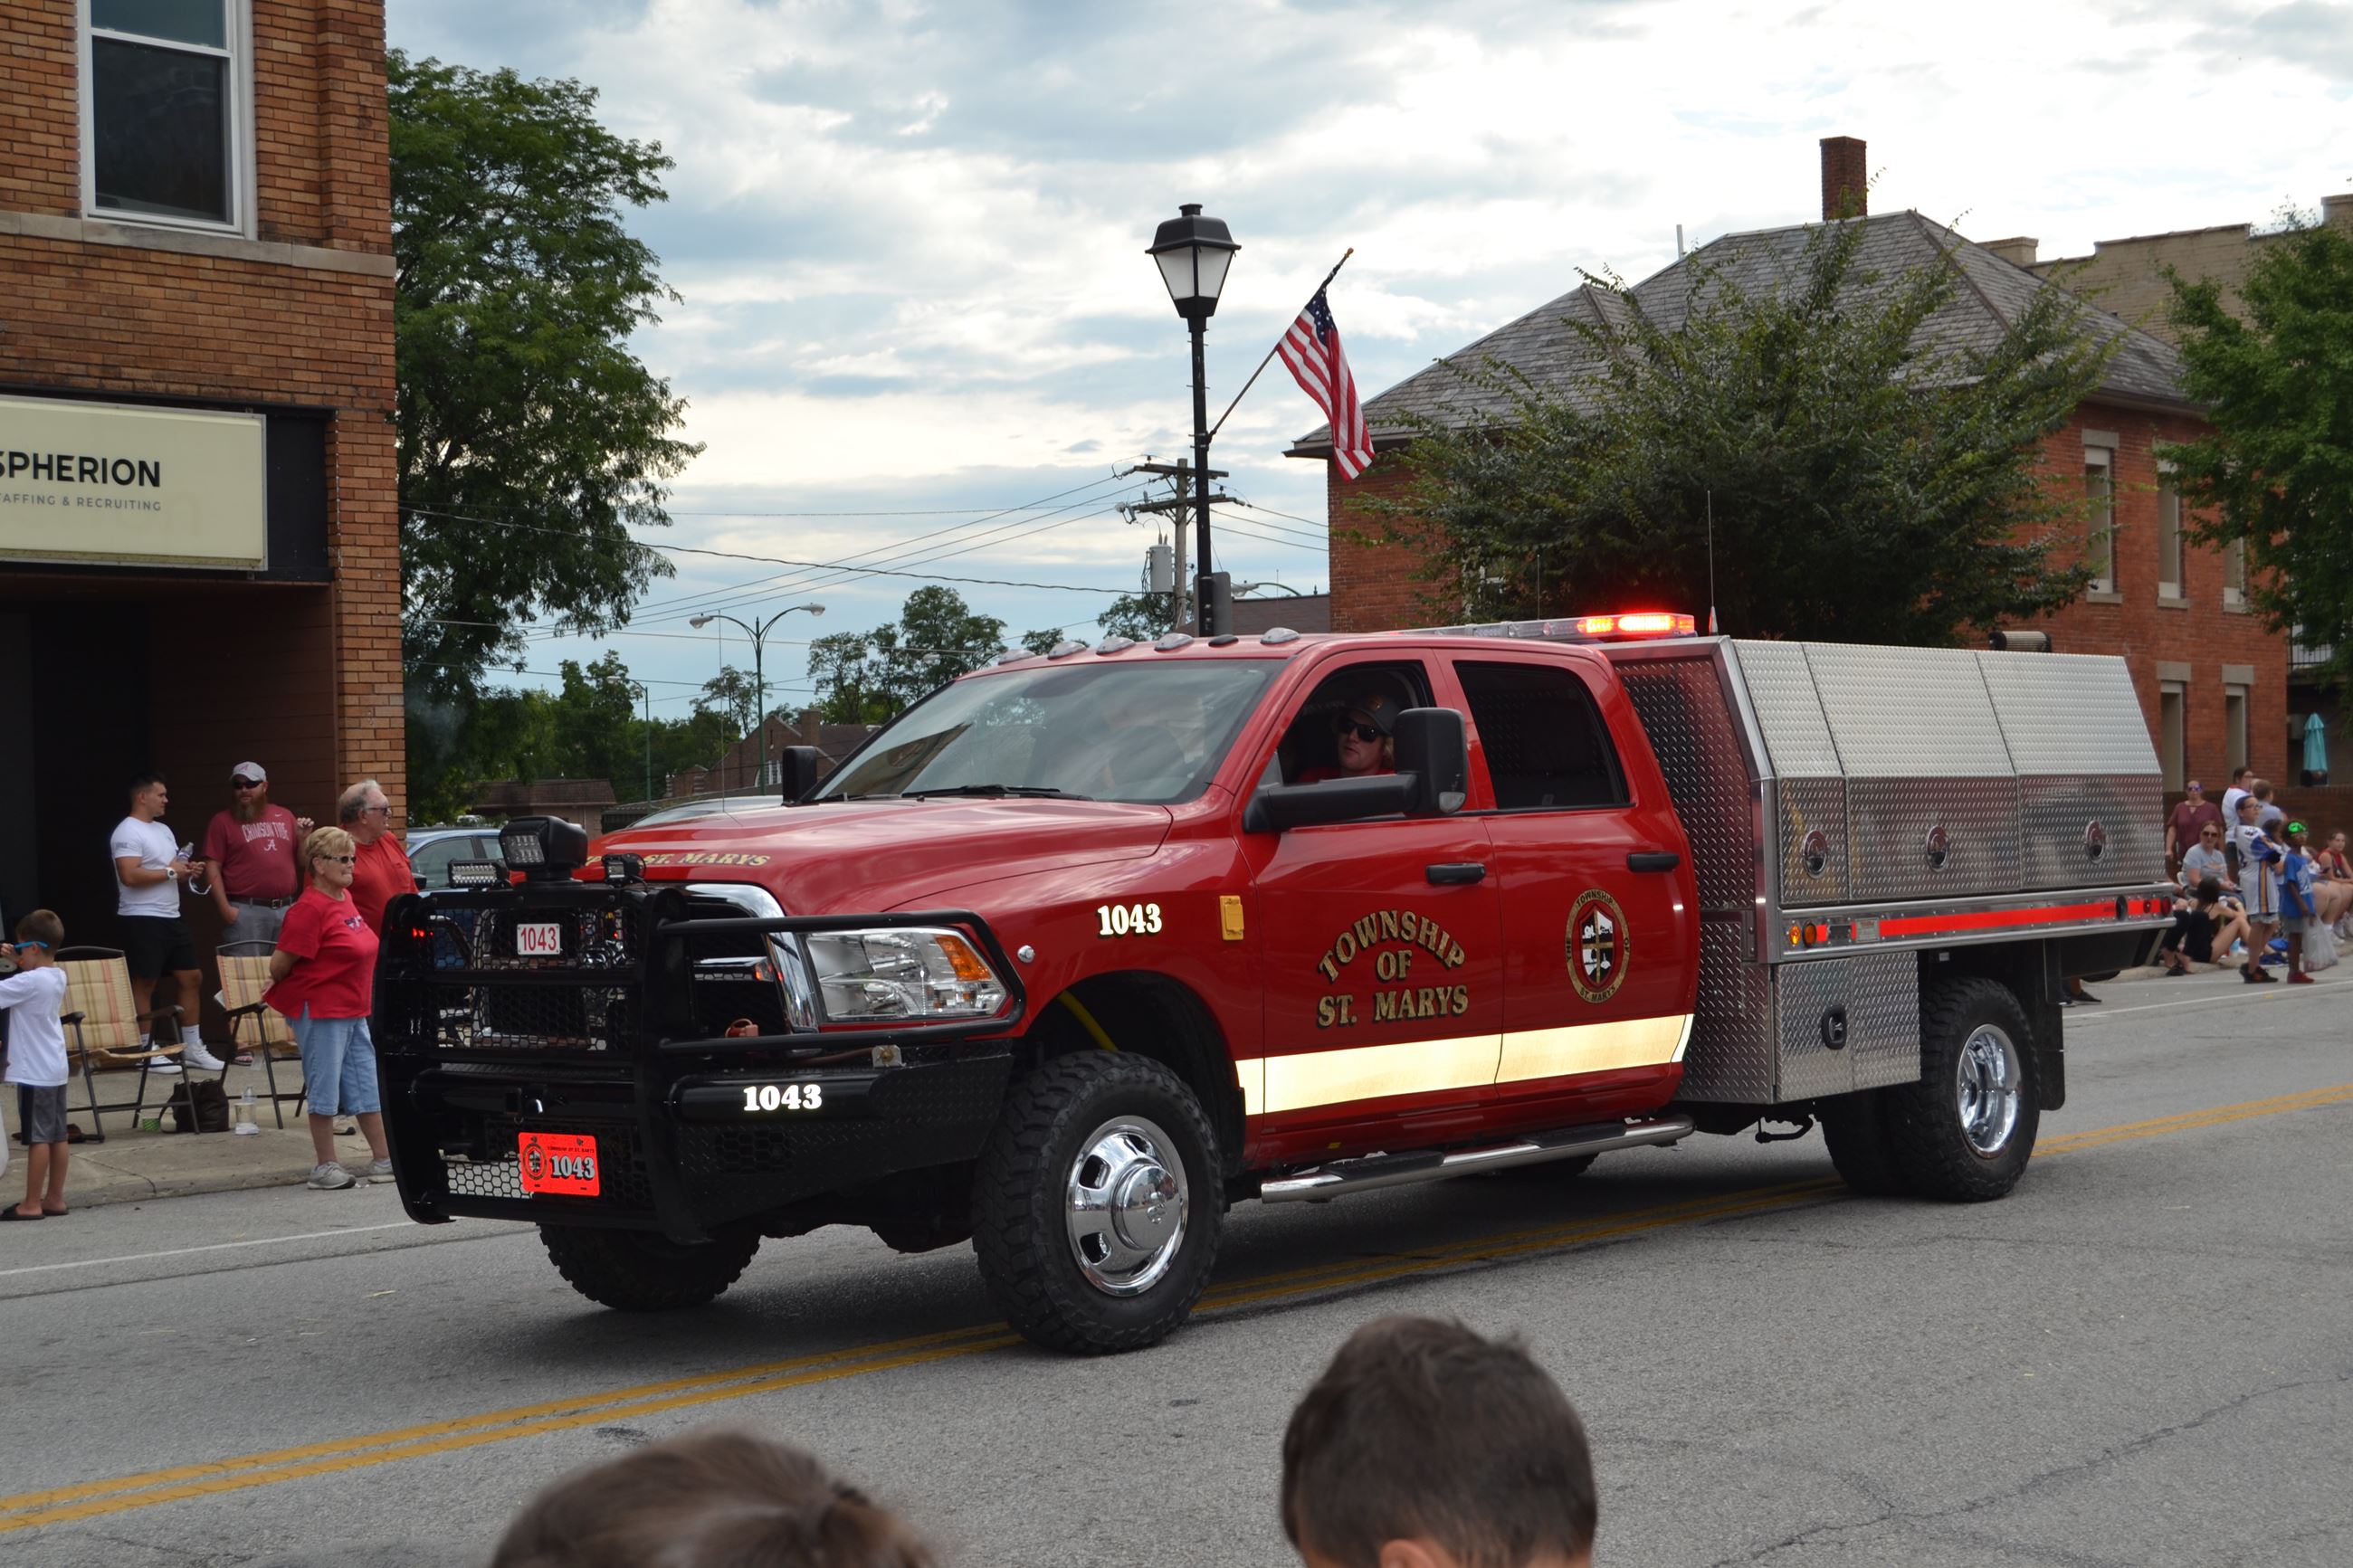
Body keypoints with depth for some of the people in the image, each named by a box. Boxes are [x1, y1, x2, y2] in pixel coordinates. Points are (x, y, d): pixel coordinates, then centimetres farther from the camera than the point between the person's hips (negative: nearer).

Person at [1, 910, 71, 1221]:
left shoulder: (29, 982, -19)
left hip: (34, 1072, -9)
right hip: (56, 1069, 9)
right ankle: (54, 1198, 17)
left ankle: (31, 1204, 0)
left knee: (37, 1138, -4)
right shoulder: (57, 977, 7)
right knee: (57, 1136, 10)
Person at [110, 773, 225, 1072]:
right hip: (143, 919, -9)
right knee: (144, 983, -4)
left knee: (191, 977, 10)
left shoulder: (164, 830, 18)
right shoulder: (128, 832, -11)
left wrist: (186, 873, 4)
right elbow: (130, 875, -23)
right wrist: (170, 872, -16)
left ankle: (192, 1048, 17)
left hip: (171, 916, 9)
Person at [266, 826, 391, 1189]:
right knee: (325, 1090, -1)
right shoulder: (310, 908, -19)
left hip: (353, 1009, 9)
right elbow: (280, 962, -17)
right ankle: (325, 1167, 8)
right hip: (320, 1011, -9)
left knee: (367, 1085, 13)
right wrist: (281, 989, 2)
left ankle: (383, 1159, 20)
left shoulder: (345, 898, 9)